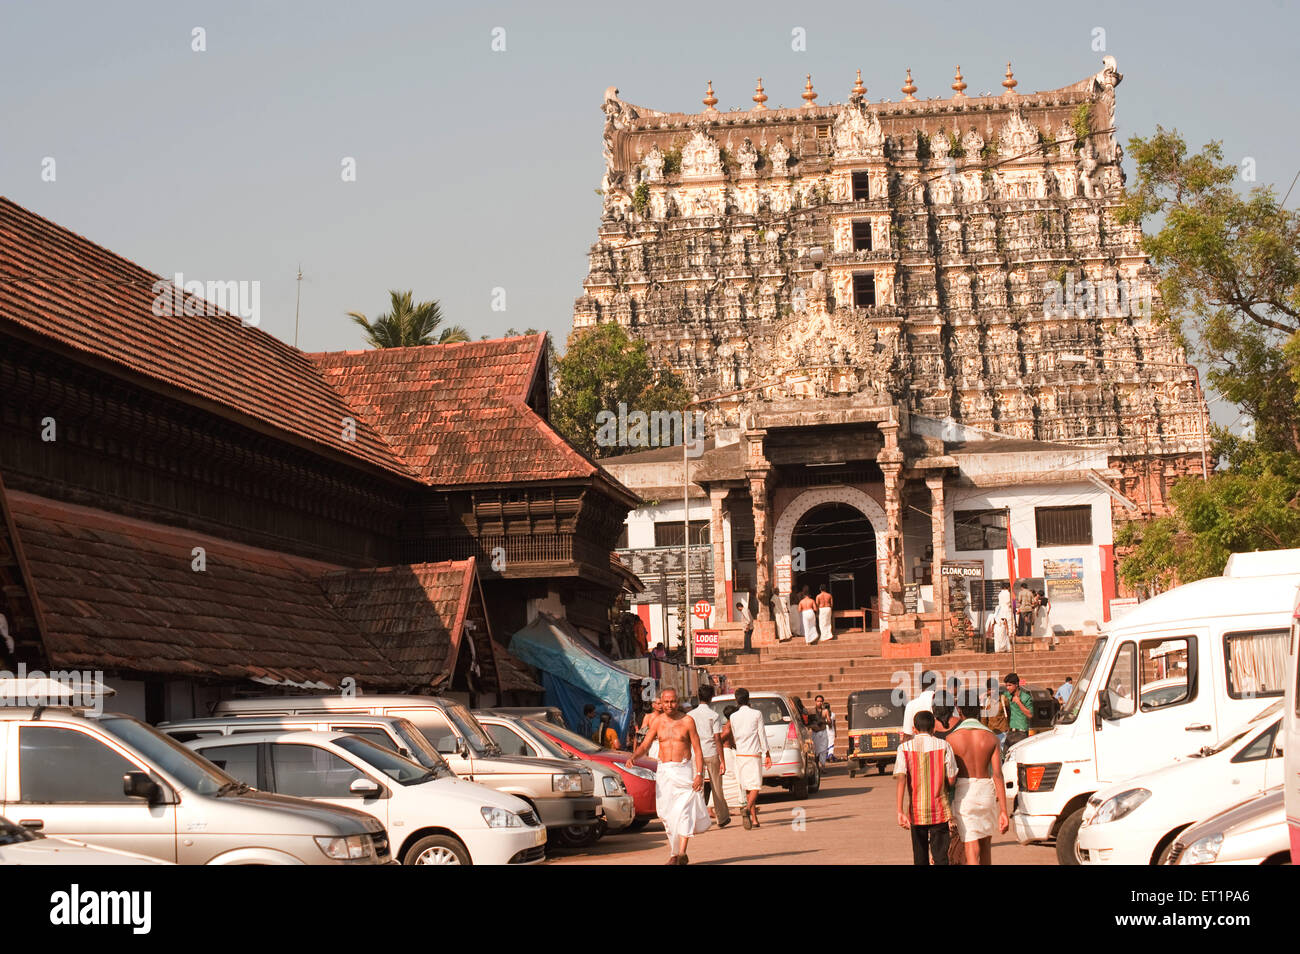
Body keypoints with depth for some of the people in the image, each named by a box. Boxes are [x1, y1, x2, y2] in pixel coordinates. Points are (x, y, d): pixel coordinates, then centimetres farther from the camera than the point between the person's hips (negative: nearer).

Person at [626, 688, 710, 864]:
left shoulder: (687, 721, -3)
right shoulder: (658, 722, 6)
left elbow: (697, 750, -2)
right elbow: (644, 745, 4)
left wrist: (699, 774, -12)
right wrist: (632, 757, -17)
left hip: (683, 770, -4)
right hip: (663, 771, 4)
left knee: (683, 810, -16)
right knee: (667, 813, 5)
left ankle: (681, 853, -21)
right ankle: (674, 853, 16)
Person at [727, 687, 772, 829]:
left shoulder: (733, 717, 3)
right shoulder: (757, 714, -5)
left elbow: (734, 737, 12)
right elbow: (762, 735, -3)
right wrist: (767, 754, 3)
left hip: (739, 755, 4)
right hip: (753, 754, -4)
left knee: (747, 788, 10)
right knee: (755, 786, -7)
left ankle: (754, 819, 11)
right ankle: (747, 809, -34)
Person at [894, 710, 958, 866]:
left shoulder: (905, 748, -3)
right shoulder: (943, 746, -3)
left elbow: (901, 778, -14)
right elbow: (951, 780, -4)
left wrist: (900, 811, -17)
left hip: (916, 810, 1)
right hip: (940, 810, -1)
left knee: (920, 857, 14)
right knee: (940, 855, -2)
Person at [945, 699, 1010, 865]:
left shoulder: (952, 738, -7)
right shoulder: (991, 737, -2)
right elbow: (998, 775, -7)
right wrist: (1003, 811, -7)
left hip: (963, 795, -3)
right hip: (986, 792, 3)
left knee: (971, 850, -5)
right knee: (985, 844, 23)